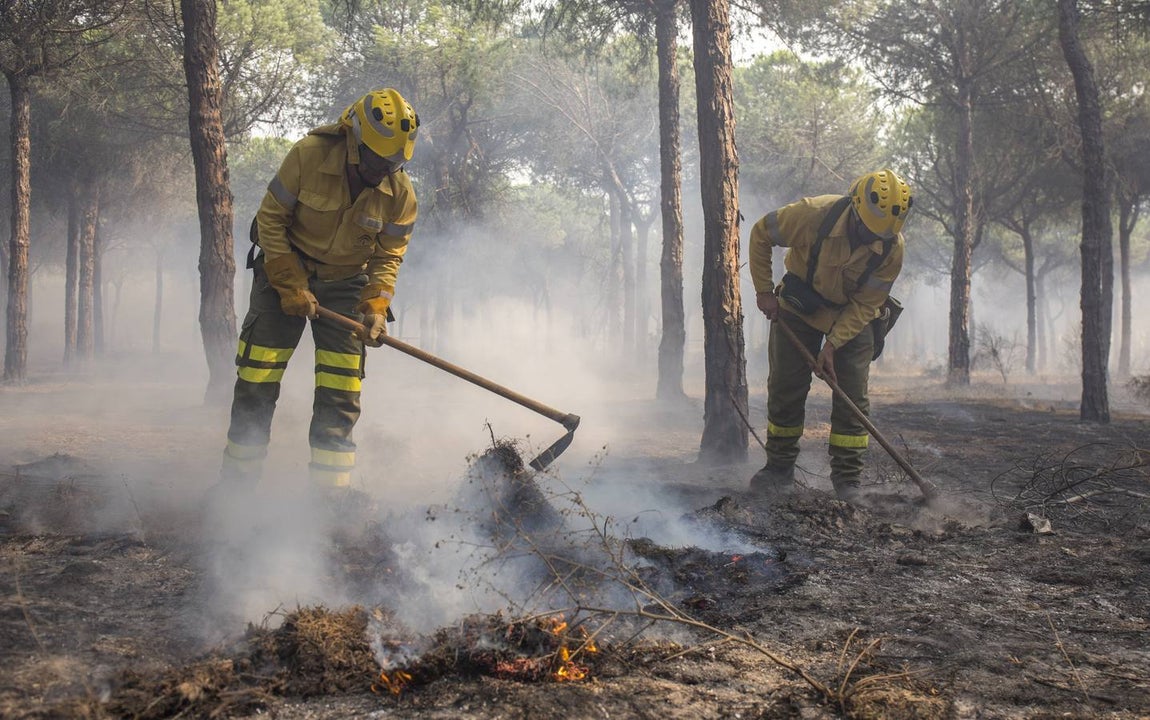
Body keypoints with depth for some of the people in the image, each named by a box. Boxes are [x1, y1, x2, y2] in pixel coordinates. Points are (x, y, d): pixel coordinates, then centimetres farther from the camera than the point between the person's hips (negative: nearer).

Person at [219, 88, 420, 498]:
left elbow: (388, 254, -2)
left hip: (345, 284, 2)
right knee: (257, 381, -4)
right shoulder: (308, 156, -21)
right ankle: (237, 479, 8)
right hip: (284, 268, -2)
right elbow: (270, 219, -13)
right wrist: (291, 286, -16)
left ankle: (331, 492, 3)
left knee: (340, 393, -4)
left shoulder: (400, 193, -12)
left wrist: (376, 306, -18)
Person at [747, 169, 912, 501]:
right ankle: (779, 468, 14)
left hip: (853, 317, 0)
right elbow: (761, 234, -14)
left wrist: (833, 344, -24)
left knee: (852, 396, -5)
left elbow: (866, 305, -17)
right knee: (785, 388, 1)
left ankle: (847, 479, 3)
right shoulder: (815, 214, -31)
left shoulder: (893, 247, -25)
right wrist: (764, 290, -11)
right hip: (799, 309, 0)